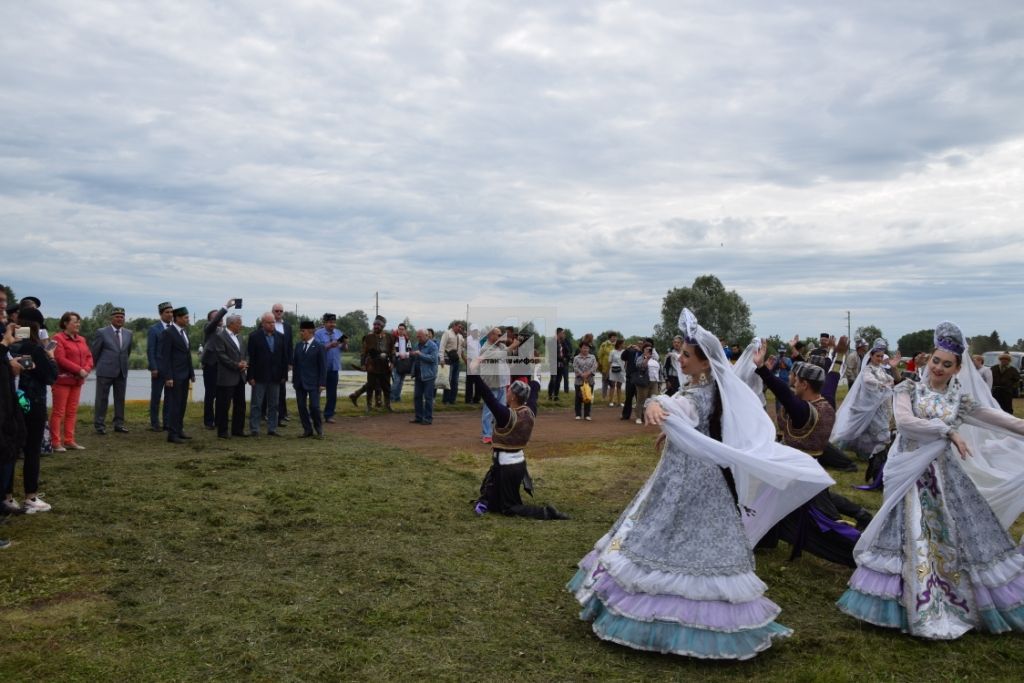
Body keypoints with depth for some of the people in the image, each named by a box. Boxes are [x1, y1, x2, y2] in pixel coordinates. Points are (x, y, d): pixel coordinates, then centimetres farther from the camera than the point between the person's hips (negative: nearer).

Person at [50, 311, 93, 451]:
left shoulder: (81, 339, 15)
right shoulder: (58, 338, -8)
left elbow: (89, 357, 12)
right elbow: (60, 359, -17)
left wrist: (87, 369, -7)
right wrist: (79, 370, -18)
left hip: (77, 381, 7)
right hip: (62, 380, -7)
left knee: (72, 412, 9)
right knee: (58, 412, -4)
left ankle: (69, 441, 14)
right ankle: (56, 442, 0)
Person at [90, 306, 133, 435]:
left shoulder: (128, 333, 8)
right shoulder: (102, 332, -4)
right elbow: (94, 352, 3)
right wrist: (98, 366, 11)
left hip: (122, 371, 4)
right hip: (105, 371, -4)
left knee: (120, 399, 7)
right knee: (102, 398, 2)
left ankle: (119, 424, 15)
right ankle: (99, 425, 8)